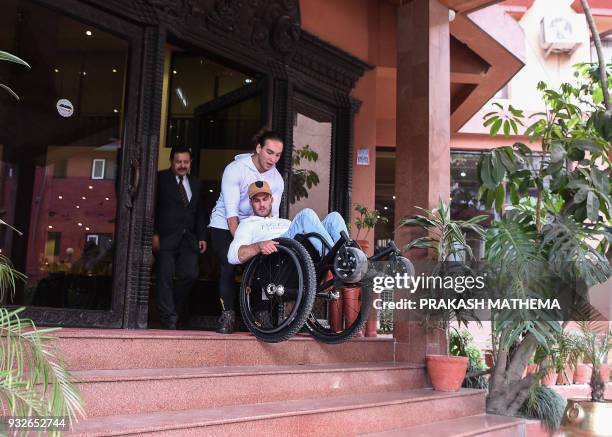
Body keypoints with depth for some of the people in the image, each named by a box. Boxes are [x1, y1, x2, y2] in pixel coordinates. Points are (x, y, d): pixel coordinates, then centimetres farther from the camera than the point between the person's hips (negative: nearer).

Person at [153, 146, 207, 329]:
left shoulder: (195, 183, 18)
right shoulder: (160, 179, 3)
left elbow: (199, 212, 19)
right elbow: (152, 207, -3)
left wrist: (202, 236, 10)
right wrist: (154, 233, -12)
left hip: (188, 238, 4)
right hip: (166, 237, -4)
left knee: (190, 274, -5)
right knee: (166, 277, -5)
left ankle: (171, 309, 15)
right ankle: (169, 320, 2)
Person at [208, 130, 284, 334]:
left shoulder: (277, 180, -7)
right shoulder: (236, 169, -21)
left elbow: (272, 215, -8)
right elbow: (231, 211, -26)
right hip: (224, 225, -4)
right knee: (229, 267, -15)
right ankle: (228, 316, -8)